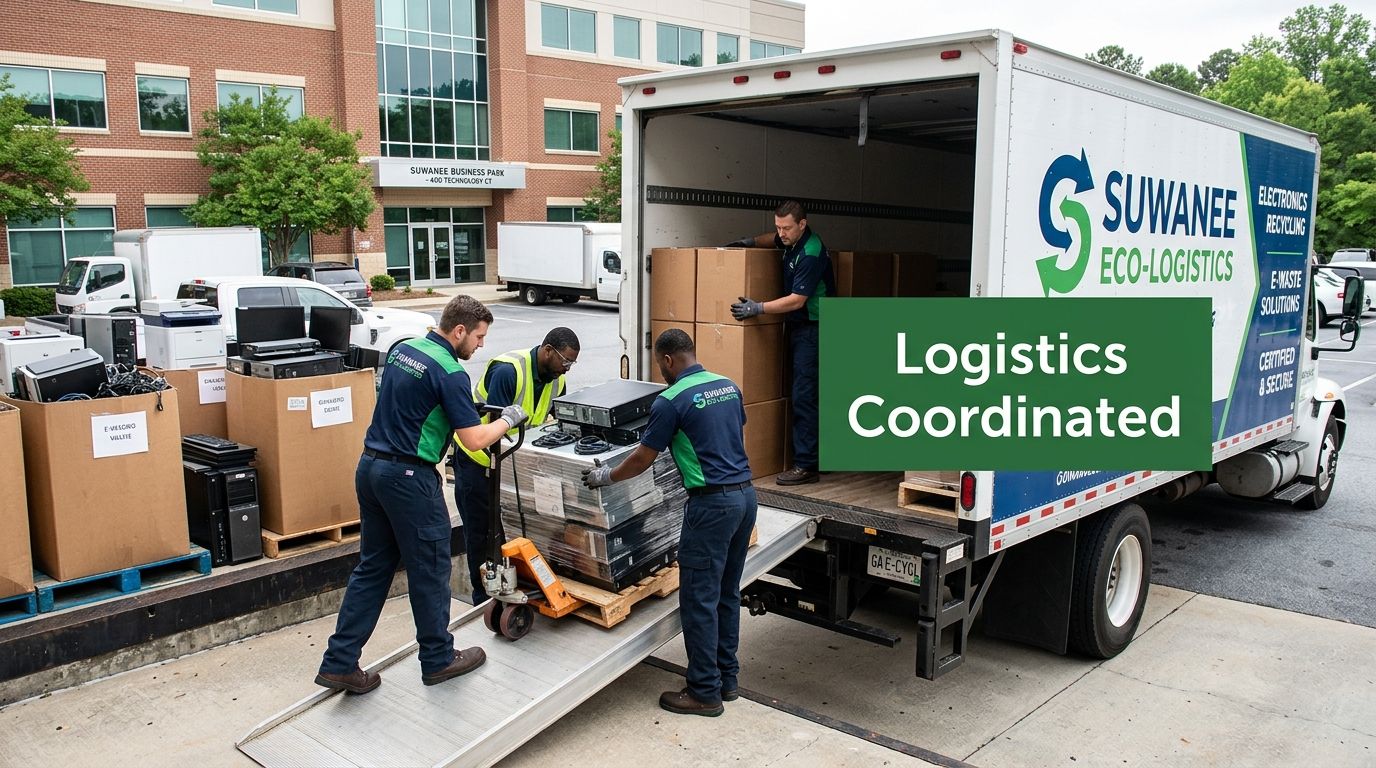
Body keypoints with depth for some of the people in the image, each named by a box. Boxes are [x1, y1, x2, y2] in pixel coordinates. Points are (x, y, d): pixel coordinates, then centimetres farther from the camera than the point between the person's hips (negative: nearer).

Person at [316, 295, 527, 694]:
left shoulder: (402, 349, 10)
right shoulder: (449, 373, -16)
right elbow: (474, 440, -17)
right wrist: (508, 420, 1)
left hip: (370, 467, 9)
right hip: (408, 477, -9)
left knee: (373, 567, 14)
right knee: (430, 569, 7)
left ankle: (339, 663, 15)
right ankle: (438, 658, 21)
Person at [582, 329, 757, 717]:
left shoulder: (671, 401, -11)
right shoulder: (729, 386, 10)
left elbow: (643, 458, -5)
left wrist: (606, 476, 11)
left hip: (712, 503, -8)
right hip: (745, 494, 8)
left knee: (699, 599, 1)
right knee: (728, 593, 17)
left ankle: (705, 692, 8)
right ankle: (727, 679, 26)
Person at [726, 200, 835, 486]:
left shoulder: (811, 254, -21)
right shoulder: (791, 240, 7)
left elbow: (797, 300, -23)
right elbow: (774, 239, 31)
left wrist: (759, 308, -23)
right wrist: (750, 242, 12)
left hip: (812, 330, -10)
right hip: (796, 326, 10)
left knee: (804, 396, -11)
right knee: (796, 393, 11)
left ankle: (806, 465, -10)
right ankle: (805, 453, 18)